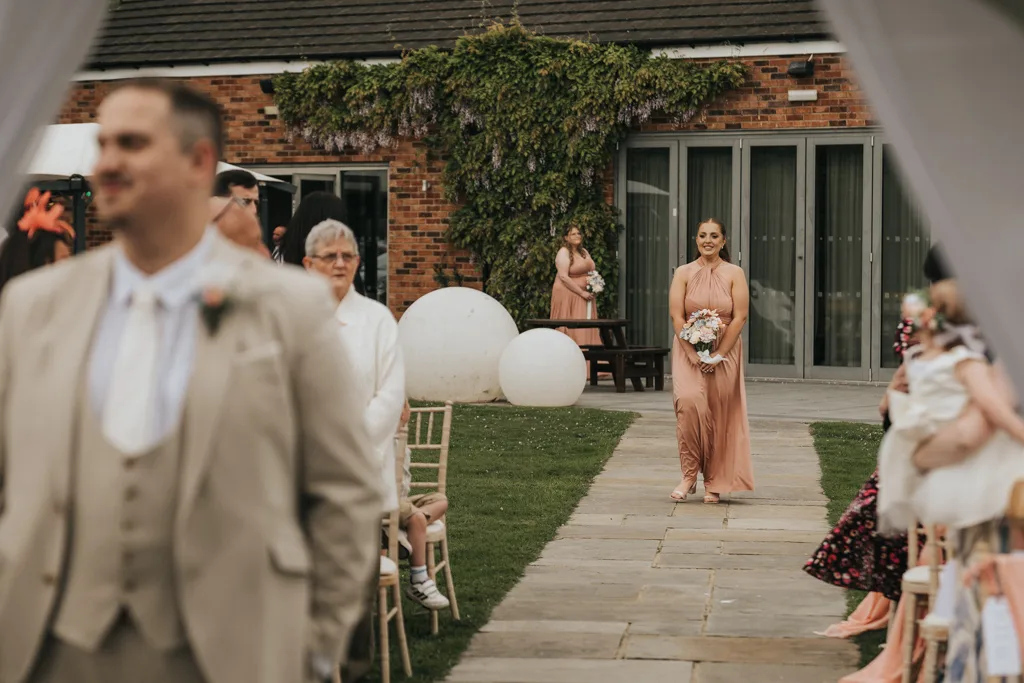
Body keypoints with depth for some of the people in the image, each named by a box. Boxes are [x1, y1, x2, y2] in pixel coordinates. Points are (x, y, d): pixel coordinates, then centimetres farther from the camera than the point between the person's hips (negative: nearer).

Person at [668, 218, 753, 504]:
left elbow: (740, 317, -4)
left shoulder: (734, 274, 2)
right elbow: (676, 316, -3)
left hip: (725, 352, 1)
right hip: (688, 351, -1)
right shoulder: (684, 273, 3)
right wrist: (694, 354, -13)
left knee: (720, 416, 1)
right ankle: (689, 475, -12)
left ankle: (714, 483, 12)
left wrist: (718, 355, -12)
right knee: (689, 402, -21)